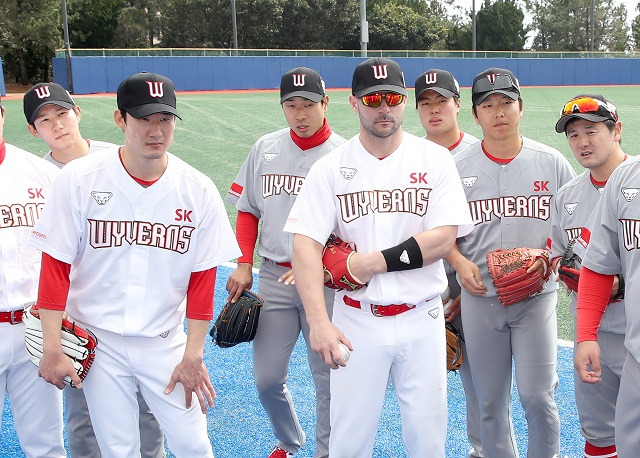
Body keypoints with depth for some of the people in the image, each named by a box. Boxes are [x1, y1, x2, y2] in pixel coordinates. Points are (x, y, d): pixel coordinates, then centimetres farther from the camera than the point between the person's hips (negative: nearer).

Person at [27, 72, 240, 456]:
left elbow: (202, 277, -2)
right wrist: (52, 348, -9)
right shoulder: (79, 179, -11)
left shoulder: (199, 190, -7)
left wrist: (193, 356, -4)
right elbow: (55, 266, -7)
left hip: (165, 342, 1)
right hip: (97, 340, -1)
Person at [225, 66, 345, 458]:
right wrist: (244, 264, 5)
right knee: (267, 377, 9)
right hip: (273, 278, 4)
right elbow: (247, 210, 15)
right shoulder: (265, 149, 6)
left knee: (327, 376, 4)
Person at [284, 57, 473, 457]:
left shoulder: (434, 159, -1)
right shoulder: (331, 168, -3)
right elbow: (307, 245, -11)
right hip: (357, 319, 0)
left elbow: (444, 239, -9)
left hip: (422, 319, 0)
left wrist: (375, 262, -15)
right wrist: (318, 322, -23)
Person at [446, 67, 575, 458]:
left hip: (536, 297, -1)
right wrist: (460, 262, -11)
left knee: (537, 399, -1)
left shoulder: (552, 162, 1)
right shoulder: (457, 167, 1)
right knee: (490, 403, 10)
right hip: (480, 298, 1)